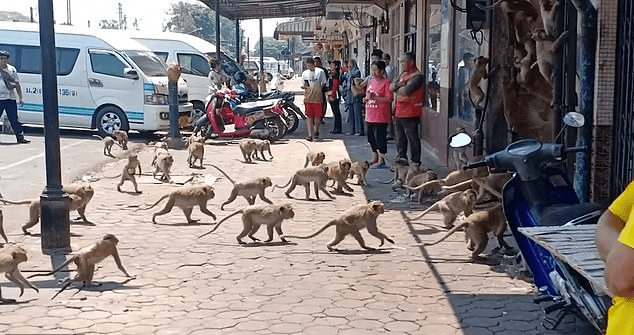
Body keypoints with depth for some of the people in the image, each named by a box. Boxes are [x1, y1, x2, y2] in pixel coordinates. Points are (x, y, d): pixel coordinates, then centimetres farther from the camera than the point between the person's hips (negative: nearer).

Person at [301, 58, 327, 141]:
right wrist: (304, 86, -6)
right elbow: (303, 85, 17)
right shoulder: (304, 73, 12)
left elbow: (324, 84, 6)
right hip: (308, 98, 2)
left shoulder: (320, 72, 4)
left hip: (317, 97, -2)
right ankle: (310, 134, -2)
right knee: (309, 116, -2)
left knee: (317, 116, 3)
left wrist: (320, 86, -14)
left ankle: (316, 131, 26)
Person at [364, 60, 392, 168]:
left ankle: (381, 160, -2)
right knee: (371, 138, 14)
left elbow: (389, 99, -16)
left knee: (380, 138, -7)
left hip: (381, 117, -8)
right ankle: (374, 158, 27)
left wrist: (374, 97, -21)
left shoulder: (386, 82, -9)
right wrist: (366, 98, 3)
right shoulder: (371, 82, 15)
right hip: (370, 116, 8)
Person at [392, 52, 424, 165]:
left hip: (410, 113, -9)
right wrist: (401, 84, -12)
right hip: (399, 112, 9)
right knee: (400, 138, 16)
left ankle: (416, 162, 3)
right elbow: (392, 87, 6)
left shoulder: (418, 76, -11)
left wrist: (398, 89, -2)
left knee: (412, 138, -3)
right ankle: (402, 159, 28)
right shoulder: (403, 74, 17)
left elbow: (406, 91, -22)